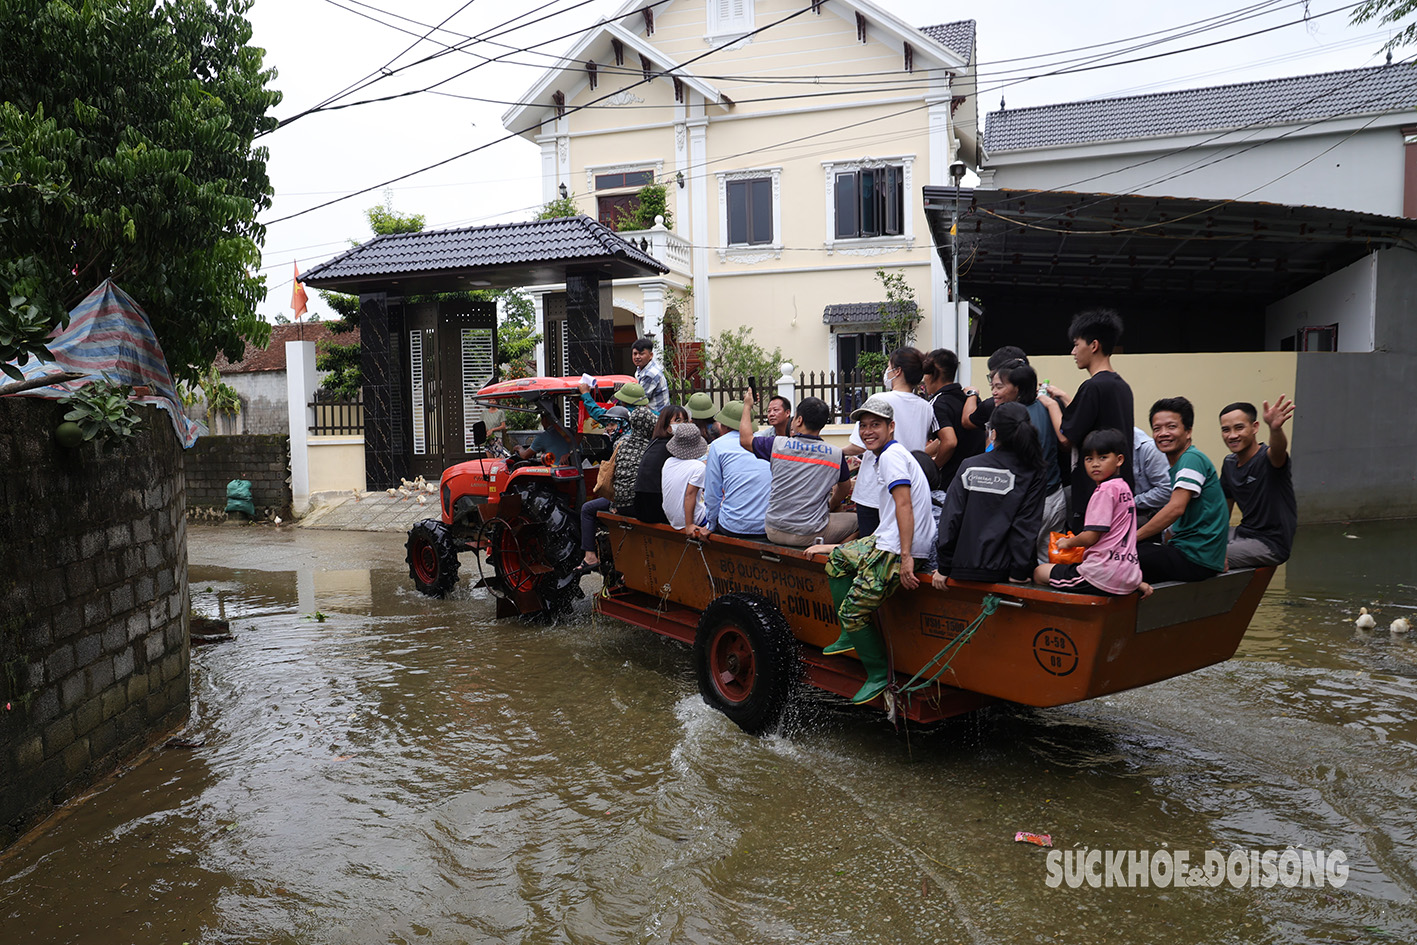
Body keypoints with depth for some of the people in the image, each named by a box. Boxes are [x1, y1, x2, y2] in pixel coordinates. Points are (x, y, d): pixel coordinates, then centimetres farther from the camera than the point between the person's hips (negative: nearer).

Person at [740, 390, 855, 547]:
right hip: (810, 536, -2)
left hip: (774, 532, 2)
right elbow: (845, 487, 14)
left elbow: (745, 439, 12)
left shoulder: (778, 444, -7)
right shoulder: (836, 454, -5)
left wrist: (747, 406, 26)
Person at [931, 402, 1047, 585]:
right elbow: (1027, 524, -7)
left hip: (964, 568, 2)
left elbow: (951, 517, -1)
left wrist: (944, 567, 4)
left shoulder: (969, 466, 0)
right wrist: (1019, 573, -4)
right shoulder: (1035, 474, -3)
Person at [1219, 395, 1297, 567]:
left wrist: (1275, 429, -64)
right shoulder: (1229, 463, 8)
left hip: (1270, 543, -8)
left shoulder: (1267, 458, -16)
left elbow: (1278, 450, -42)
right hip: (1243, 533, 8)